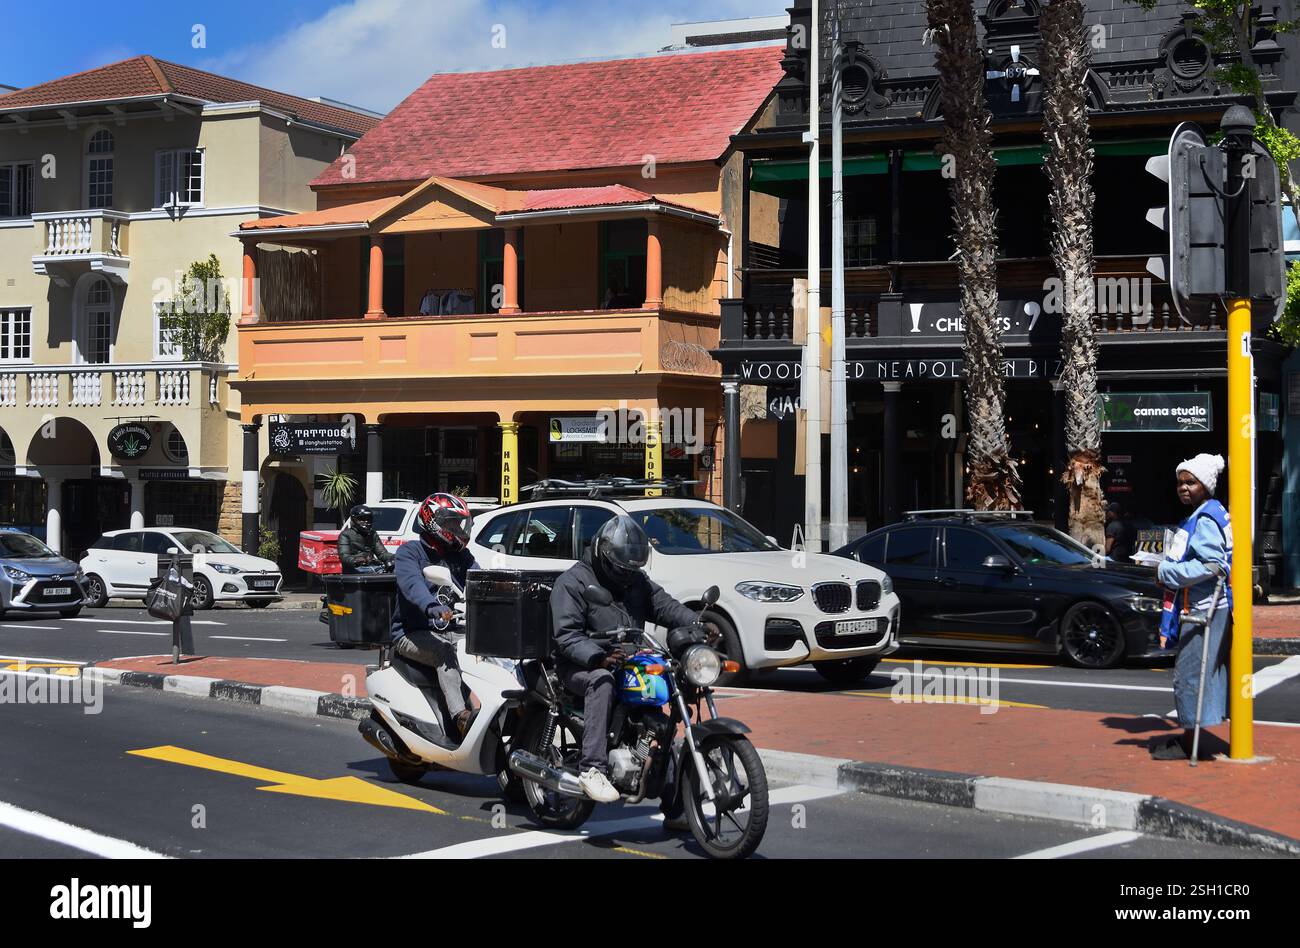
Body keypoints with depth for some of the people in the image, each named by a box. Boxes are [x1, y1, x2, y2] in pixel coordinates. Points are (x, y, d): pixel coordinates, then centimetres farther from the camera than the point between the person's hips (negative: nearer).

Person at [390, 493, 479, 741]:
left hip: (451, 631, 6)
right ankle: (460, 716, -48)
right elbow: (411, 583, -23)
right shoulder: (410, 551, -1)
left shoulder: (462, 556, 19)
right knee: (445, 650, -36)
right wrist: (432, 607, -44)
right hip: (412, 634, -6)